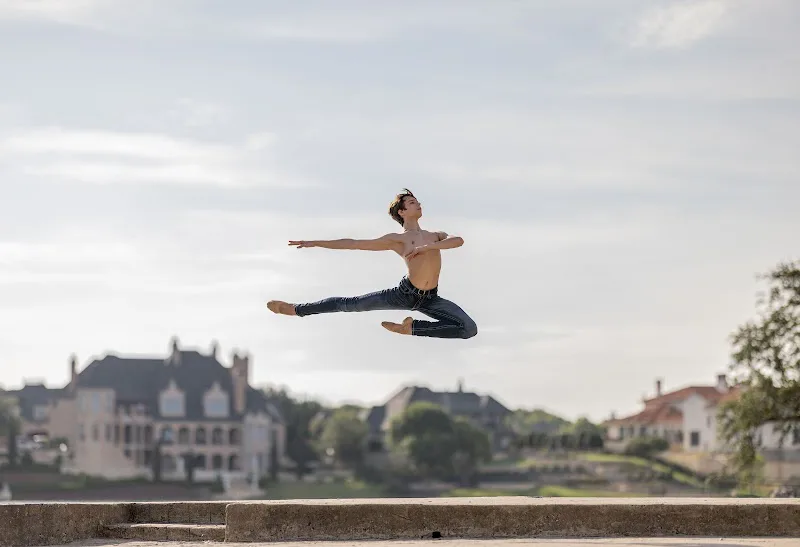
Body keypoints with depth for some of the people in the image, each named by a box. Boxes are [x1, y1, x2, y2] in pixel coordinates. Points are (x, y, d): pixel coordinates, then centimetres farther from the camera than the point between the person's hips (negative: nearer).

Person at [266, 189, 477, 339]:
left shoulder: (435, 236, 16)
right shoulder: (397, 240, 6)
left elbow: (458, 240, -6)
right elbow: (354, 244, 4)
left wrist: (426, 247, -17)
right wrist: (315, 243, 1)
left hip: (429, 300, 2)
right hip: (405, 293, -2)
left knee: (469, 329, -15)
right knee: (349, 303, -2)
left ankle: (412, 328, -1)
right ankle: (296, 309, 15)